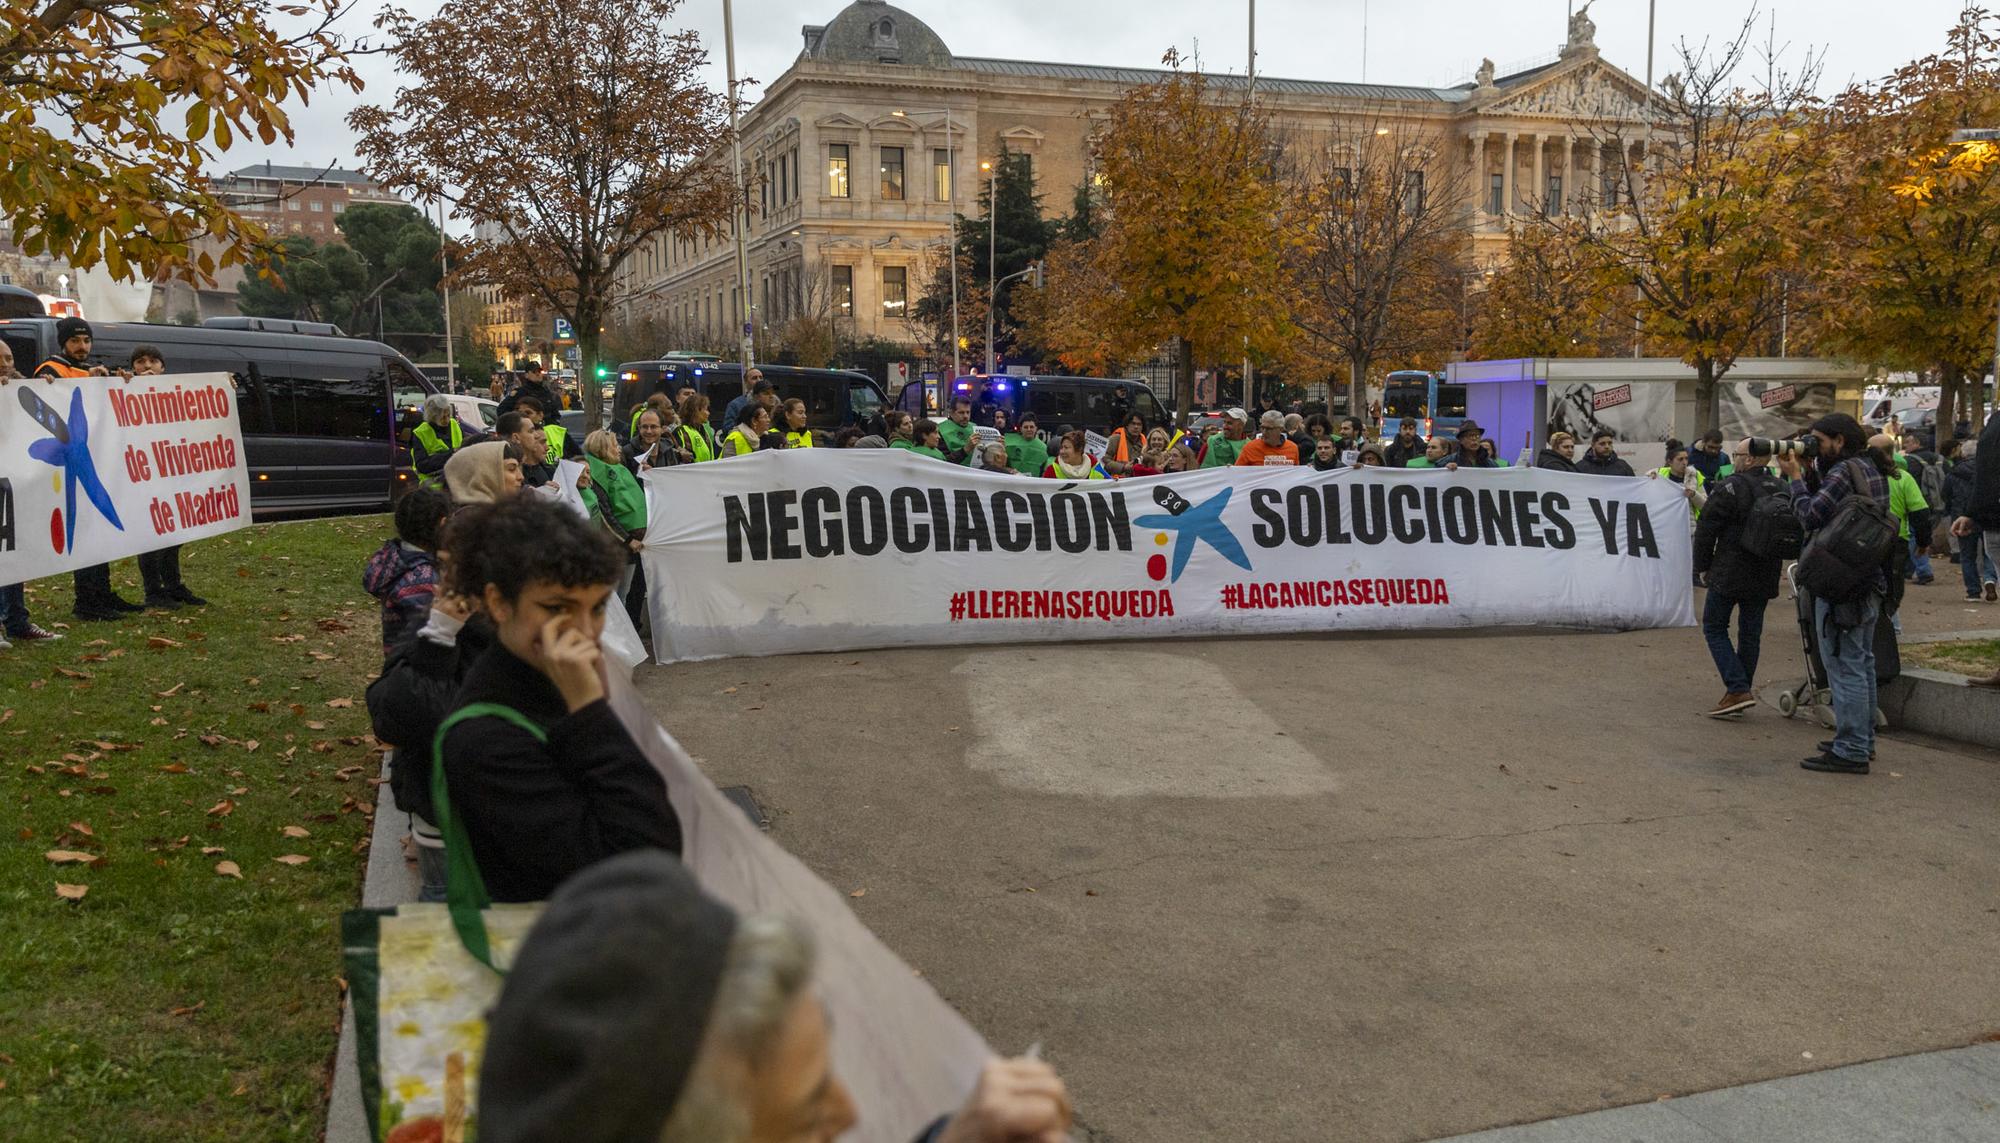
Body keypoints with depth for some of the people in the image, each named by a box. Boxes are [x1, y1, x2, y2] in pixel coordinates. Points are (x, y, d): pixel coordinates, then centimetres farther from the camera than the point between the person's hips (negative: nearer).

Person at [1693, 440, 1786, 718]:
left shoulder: (1731, 487, -14)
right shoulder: (1781, 489, 8)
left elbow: (1706, 530, -12)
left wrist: (1702, 566, 0)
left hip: (1730, 573, -7)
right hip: (1765, 577, 7)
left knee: (1714, 627, 3)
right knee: (1751, 632, 14)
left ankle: (1738, 689, -10)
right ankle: (1742, 691, 19)